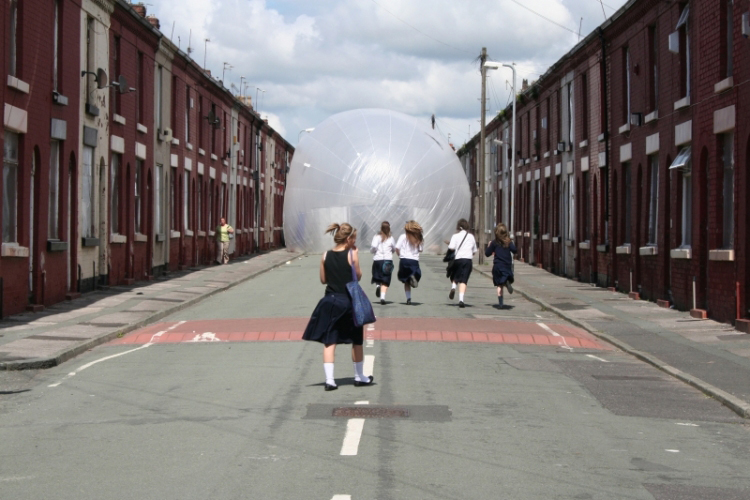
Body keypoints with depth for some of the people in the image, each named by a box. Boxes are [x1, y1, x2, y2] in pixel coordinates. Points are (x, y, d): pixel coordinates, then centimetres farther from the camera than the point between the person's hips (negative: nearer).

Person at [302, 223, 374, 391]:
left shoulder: (326, 256, 1)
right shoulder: (351, 254, -10)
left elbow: (323, 280, 7)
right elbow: (358, 277, -4)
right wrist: (356, 255, 1)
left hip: (330, 301, 3)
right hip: (349, 301, -3)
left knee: (329, 342, 3)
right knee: (356, 341, 14)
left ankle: (329, 379, -5)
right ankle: (359, 377, 24)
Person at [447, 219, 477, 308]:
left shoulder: (455, 236, 1)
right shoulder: (471, 236, 11)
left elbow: (451, 248, -12)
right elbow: (474, 251, 16)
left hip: (457, 258, -1)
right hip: (468, 260, 1)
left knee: (454, 277, 20)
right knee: (463, 280, -3)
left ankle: (453, 287, -12)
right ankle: (461, 299, -17)